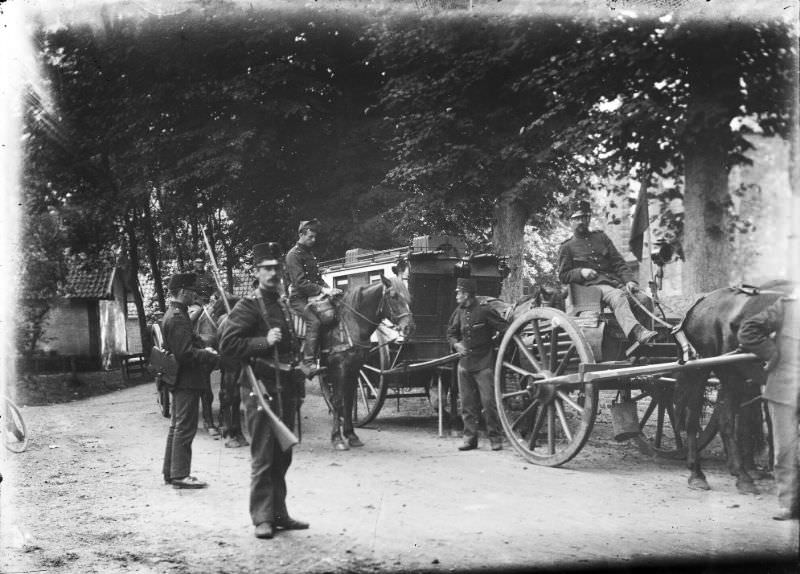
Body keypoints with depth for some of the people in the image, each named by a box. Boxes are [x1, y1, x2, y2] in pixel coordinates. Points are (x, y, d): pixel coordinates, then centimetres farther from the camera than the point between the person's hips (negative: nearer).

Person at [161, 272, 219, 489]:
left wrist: (203, 349, 7)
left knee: (177, 426, 17)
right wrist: (212, 357, -17)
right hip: (187, 380, -11)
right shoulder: (178, 318, -19)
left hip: (179, 380, 11)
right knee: (185, 427, -5)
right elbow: (185, 354, -24)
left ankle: (171, 472, 25)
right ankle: (180, 475, 0)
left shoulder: (172, 314, 13)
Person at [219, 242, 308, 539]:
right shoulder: (248, 306, -7)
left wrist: (298, 381, 21)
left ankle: (279, 513, 19)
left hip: (286, 388, 8)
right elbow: (227, 344, -14)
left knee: (283, 456, 11)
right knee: (263, 456, -5)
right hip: (260, 386, -8)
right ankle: (262, 518, 1)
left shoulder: (284, 306, 18)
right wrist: (264, 341, -20)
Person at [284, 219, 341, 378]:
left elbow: (318, 277, 21)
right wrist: (322, 290, -24)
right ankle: (307, 362, -31)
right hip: (299, 298, -9)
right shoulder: (294, 254, -9)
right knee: (314, 320, -30)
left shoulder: (309, 253, 20)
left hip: (313, 296, 9)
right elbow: (300, 283, -19)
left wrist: (328, 288, 1)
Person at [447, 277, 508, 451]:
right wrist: (456, 344, 0)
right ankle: (470, 437, 15)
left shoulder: (485, 311, -9)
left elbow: (504, 329, -5)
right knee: (467, 403, 8)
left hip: (483, 364, -6)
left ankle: (496, 438, 2)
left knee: (489, 401, -8)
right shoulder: (459, 312, 8)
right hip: (465, 364, 6)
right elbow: (451, 332, 18)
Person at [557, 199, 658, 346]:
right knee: (618, 296, -38)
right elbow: (563, 276, 7)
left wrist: (629, 280, -1)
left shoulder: (601, 237, 24)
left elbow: (619, 262, 16)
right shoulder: (567, 247, 13)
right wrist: (581, 272, -12)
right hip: (592, 285, -5)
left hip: (615, 281, 5)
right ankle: (638, 333, -58)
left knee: (643, 298, -22)